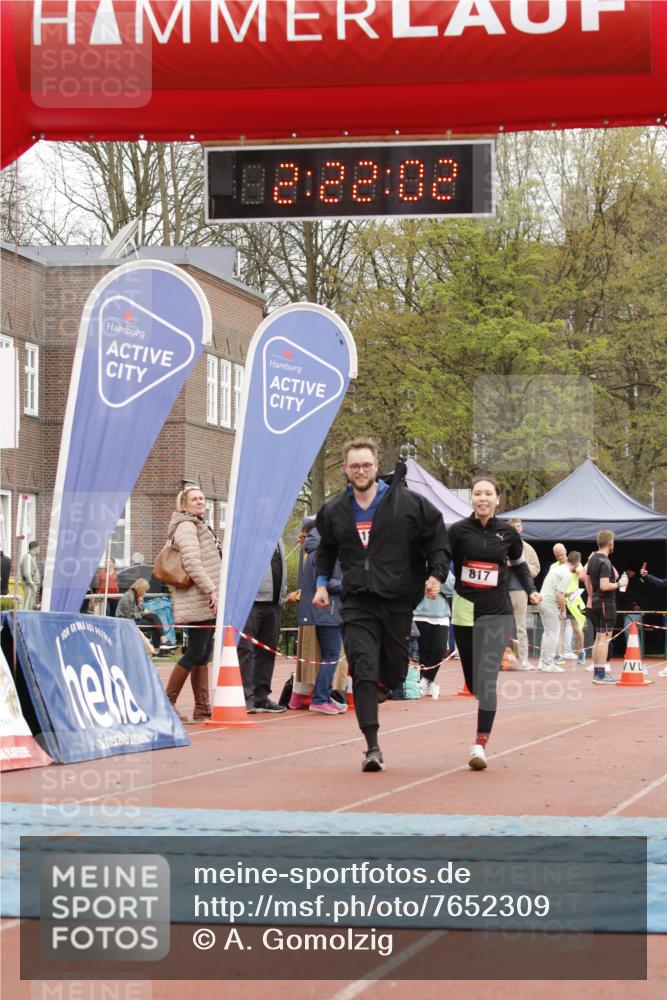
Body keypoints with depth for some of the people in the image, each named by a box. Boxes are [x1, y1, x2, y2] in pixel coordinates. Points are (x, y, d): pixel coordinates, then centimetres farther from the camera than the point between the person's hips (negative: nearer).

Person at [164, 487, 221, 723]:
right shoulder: (187, 526, -10)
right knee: (196, 652, -10)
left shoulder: (200, 526, 23)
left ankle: (203, 709, 7)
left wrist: (214, 592, 19)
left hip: (206, 602, 10)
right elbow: (192, 563, -20)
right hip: (198, 602, -10)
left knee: (204, 654, 7)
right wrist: (211, 590, -22)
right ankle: (167, 703, -5)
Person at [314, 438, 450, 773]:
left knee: (394, 672, 7)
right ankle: (373, 748, -16)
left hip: (397, 600, -1)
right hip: (357, 603, 1)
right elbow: (326, 549, 26)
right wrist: (322, 582, 16)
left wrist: (436, 574, -7)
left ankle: (383, 686, 47)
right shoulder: (334, 510, 8)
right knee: (363, 669, -14)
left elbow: (437, 536, 5)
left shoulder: (407, 503, -3)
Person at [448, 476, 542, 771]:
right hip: (465, 613, 1)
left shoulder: (507, 533, 3)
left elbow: (519, 564, 19)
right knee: (473, 682, 11)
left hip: (497, 614, -1)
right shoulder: (458, 530, -2)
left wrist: (531, 591, 5)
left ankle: (480, 744, -17)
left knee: (486, 679, -15)